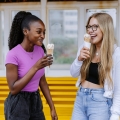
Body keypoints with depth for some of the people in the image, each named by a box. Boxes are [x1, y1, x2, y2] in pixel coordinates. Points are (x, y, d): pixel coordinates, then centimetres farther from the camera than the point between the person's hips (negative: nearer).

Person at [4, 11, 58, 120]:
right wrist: (35, 67, -25)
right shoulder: (13, 54, -18)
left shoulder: (40, 50, 0)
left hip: (36, 101, 6)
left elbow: (42, 81, 8)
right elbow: (13, 89, -20)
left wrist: (52, 107, 9)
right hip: (18, 104, -6)